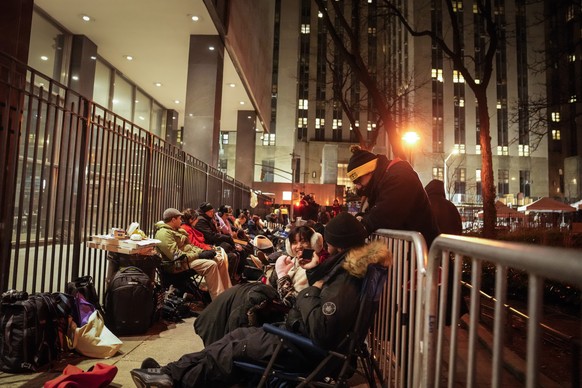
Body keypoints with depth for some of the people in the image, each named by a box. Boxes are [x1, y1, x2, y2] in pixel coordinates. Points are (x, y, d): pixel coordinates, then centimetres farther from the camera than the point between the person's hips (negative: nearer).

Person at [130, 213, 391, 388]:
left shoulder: (345, 283, -28)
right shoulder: (347, 268, 4)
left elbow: (320, 331, -33)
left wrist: (309, 293, -23)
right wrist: (314, 272, -1)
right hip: (302, 337, 9)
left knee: (235, 346, 0)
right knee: (239, 335, 8)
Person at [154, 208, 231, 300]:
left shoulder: (176, 230, 19)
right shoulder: (164, 233, -14)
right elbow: (176, 255, -23)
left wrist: (203, 251, 3)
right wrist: (199, 255, -19)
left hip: (190, 256, 10)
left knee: (220, 260, -1)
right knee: (211, 264, -29)